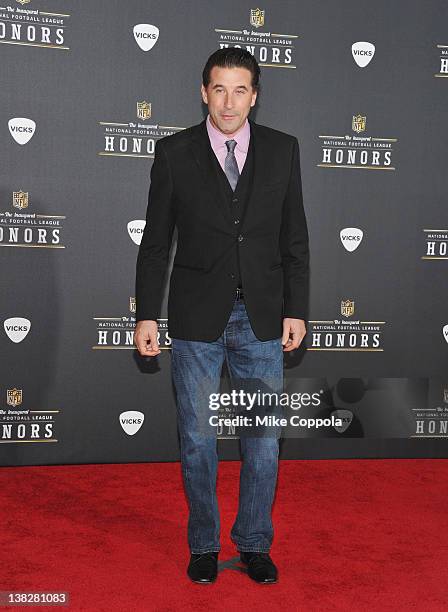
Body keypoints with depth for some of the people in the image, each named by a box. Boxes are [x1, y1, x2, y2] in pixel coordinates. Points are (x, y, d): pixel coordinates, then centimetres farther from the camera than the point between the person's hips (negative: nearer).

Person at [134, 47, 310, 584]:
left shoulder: (282, 150, 4)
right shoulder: (175, 152, 0)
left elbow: (295, 238, 6)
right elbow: (155, 241, 1)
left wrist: (295, 310, 0)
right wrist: (146, 315, -3)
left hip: (262, 319, 1)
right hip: (197, 319, -1)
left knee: (264, 440, 7)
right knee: (197, 440, 9)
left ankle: (255, 544, 25)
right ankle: (203, 545, 27)